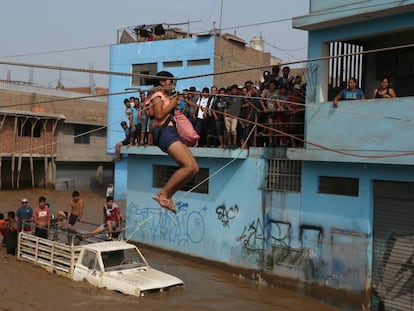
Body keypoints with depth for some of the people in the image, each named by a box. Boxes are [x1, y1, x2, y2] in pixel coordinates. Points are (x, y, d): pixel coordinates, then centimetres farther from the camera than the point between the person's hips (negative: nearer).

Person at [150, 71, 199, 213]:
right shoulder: (157, 95, 2)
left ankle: (168, 195, 0)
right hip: (164, 131, -10)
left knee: (195, 168, -2)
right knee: (189, 166, -22)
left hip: (172, 132, 10)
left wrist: (175, 103, 14)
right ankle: (162, 194, -15)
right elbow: (159, 115, -13)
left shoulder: (167, 97, 29)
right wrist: (172, 105, -5)